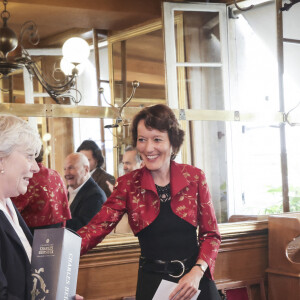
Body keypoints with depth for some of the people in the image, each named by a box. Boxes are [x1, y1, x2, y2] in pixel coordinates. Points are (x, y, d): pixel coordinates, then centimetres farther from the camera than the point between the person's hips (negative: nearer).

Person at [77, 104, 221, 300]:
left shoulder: (194, 177, -2)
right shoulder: (129, 185, -2)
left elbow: (211, 234, 1)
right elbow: (97, 227, -13)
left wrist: (197, 271, -16)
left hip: (195, 278, 0)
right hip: (152, 282, 0)